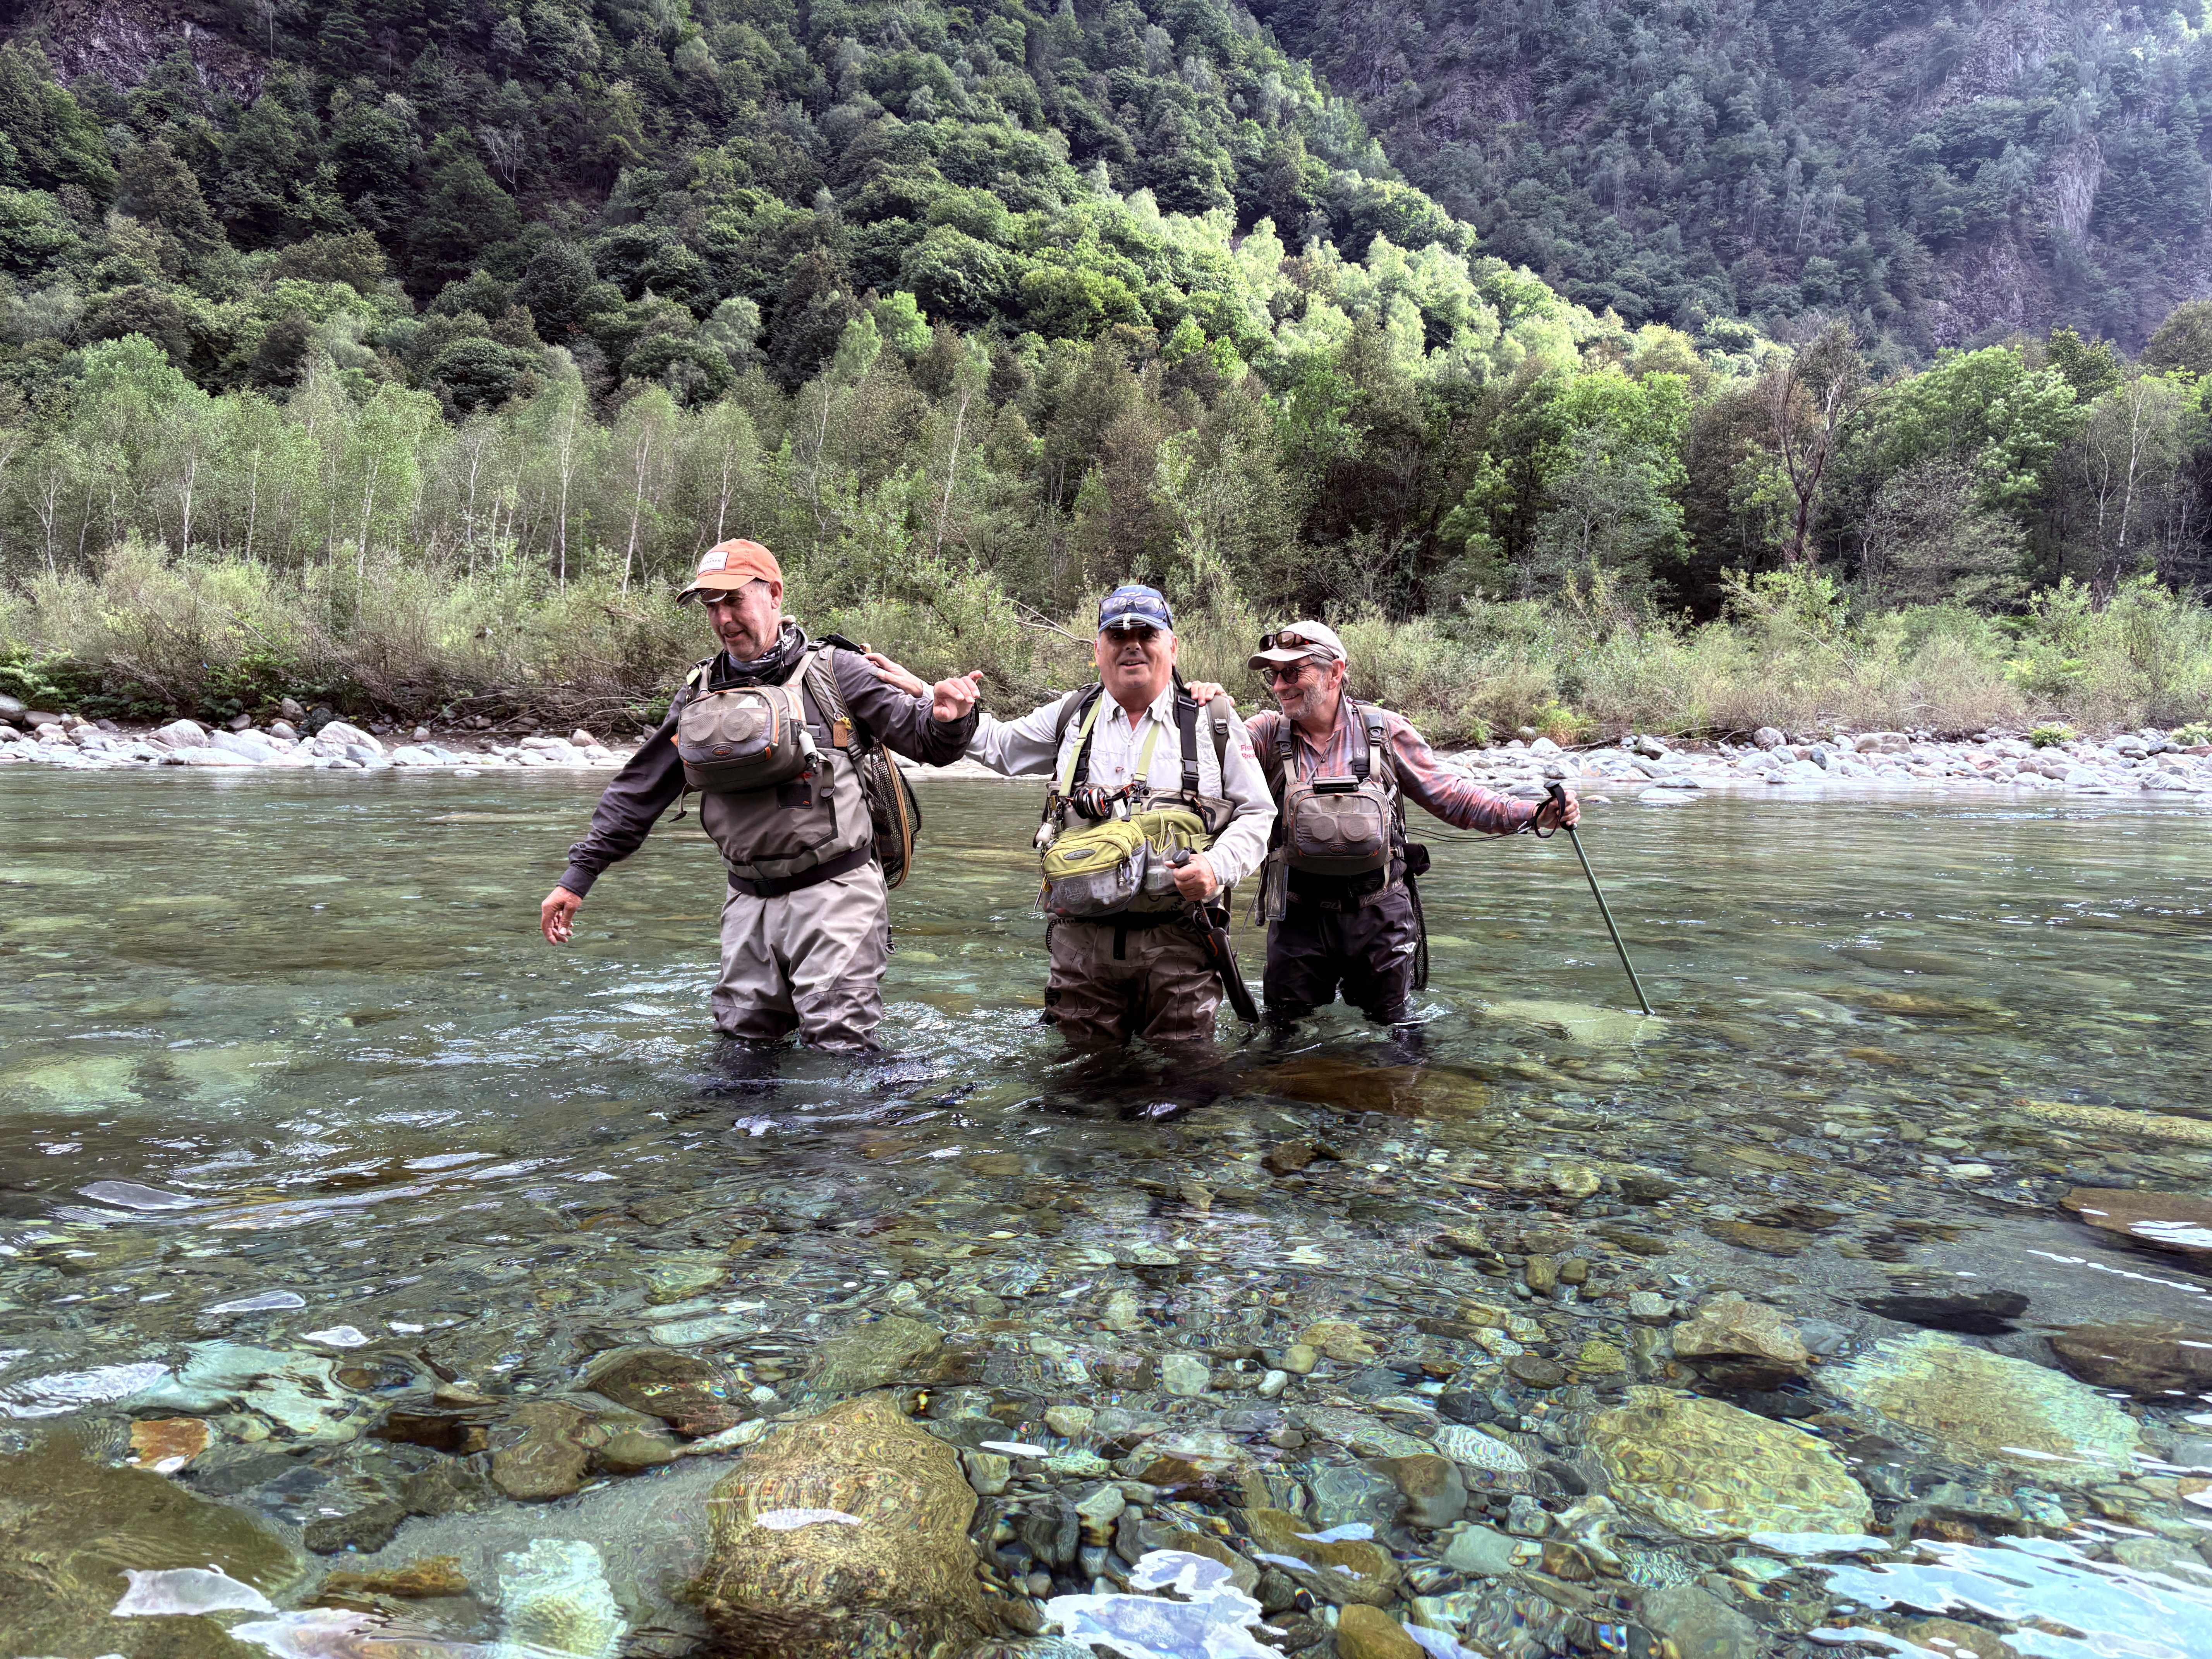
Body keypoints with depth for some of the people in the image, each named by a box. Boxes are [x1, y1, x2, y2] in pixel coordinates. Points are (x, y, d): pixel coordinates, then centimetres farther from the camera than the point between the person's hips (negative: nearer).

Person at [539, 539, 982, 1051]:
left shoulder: (833, 673, -2)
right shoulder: (699, 696, 11)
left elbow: (923, 738, -3)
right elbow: (637, 791, 15)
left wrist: (947, 719, -27)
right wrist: (578, 876, 12)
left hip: (833, 894, -5)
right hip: (750, 903, 5)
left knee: (838, 1050, -7)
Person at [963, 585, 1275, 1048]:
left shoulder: (1213, 722, 6)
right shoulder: (1068, 717, 12)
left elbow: (1256, 814, 7)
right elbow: (997, 745, 26)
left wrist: (1218, 868, -12)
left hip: (1177, 940, -2)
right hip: (1082, 940, 2)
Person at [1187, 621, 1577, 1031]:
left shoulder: (1387, 731, -1)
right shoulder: (1269, 732, -1)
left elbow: (1451, 795, 1)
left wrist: (1536, 814, -8)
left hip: (1379, 916, 0)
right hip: (1299, 916, 0)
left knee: (1390, 1028, 15)